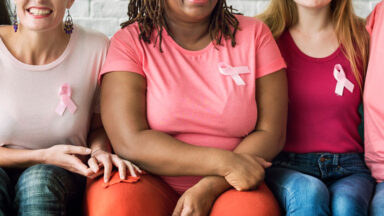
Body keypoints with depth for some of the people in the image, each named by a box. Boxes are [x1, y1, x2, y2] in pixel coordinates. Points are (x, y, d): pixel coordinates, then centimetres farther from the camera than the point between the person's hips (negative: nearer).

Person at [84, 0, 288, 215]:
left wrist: (208, 189, -16)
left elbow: (271, 134, -2)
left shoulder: (254, 34, 4)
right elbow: (131, 143, -13)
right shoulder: (129, 42, -1)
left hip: (226, 189, 1)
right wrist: (224, 162, -20)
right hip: (151, 187, 0)